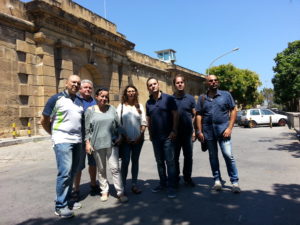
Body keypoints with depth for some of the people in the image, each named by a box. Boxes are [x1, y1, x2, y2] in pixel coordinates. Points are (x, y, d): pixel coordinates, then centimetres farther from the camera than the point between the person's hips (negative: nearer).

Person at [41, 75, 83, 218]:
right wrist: (55, 134, 5)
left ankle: (67, 200, 24)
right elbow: (44, 121, -1)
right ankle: (60, 206, 4)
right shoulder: (56, 99, -4)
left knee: (72, 173, 11)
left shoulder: (80, 101, 12)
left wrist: (80, 135, 11)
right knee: (65, 173, -9)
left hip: (77, 141, 6)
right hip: (63, 141, -6)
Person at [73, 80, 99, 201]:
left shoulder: (95, 102, 12)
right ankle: (76, 190, 17)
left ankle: (93, 185, 32)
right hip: (80, 139, -5)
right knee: (78, 165, 3)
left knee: (93, 163, 16)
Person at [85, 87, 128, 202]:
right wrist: (87, 143, -4)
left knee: (115, 168, 0)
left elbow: (117, 125, 11)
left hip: (112, 143, 1)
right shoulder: (90, 110, 1)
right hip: (97, 144, 0)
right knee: (101, 169, 11)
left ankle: (120, 192, 7)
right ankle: (104, 191, 25)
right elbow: (87, 128, 1)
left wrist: (119, 137, 2)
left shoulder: (112, 109, 7)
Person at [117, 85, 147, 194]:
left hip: (138, 139, 2)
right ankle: (123, 185, 9)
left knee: (135, 161, 10)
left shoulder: (140, 106, 8)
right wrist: (124, 136, -8)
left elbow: (143, 122, 5)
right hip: (125, 139, -2)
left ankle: (134, 184, 19)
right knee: (125, 161, -3)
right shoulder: (121, 106, 2)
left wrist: (140, 135, -5)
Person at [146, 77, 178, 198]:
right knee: (159, 161, 14)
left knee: (170, 162, -1)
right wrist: (150, 134, 9)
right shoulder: (148, 103, 9)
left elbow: (175, 115, -8)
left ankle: (171, 186, 9)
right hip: (155, 137, 5)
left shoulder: (168, 98, -5)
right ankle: (162, 183, 28)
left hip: (168, 136, -5)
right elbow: (148, 120, 13)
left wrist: (174, 131, -14)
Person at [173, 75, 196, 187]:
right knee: (175, 157, 7)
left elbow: (194, 115, 6)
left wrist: (194, 131, -1)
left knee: (188, 156, 8)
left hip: (188, 132, 1)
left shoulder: (190, 98, 6)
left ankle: (187, 178, 23)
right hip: (175, 133, 0)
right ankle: (175, 179, 20)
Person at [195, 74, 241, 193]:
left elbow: (233, 111, 2)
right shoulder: (202, 98, 8)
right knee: (213, 156, 10)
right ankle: (217, 180, 22)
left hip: (223, 129, -2)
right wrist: (199, 131, -1)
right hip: (208, 131, 2)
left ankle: (235, 182, 6)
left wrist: (229, 128, -7)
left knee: (228, 155, -6)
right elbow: (199, 115, 6)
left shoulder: (226, 95, 3)